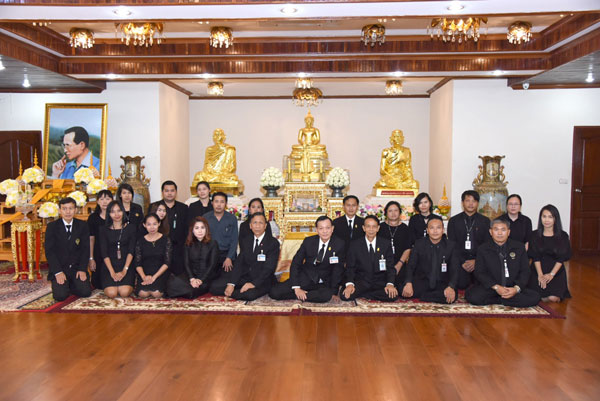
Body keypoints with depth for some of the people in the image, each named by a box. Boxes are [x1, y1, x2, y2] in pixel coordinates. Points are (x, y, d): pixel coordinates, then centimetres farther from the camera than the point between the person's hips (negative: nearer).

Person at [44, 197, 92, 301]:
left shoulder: (82, 226, 4)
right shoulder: (52, 226, -1)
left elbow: (85, 249, 2)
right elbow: (49, 251, -6)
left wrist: (82, 269, -11)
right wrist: (58, 272, -16)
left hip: (77, 268, 2)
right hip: (58, 268, -1)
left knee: (86, 292, -18)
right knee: (60, 295, -22)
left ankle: (69, 284, 13)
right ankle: (62, 285, 13)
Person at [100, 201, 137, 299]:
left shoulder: (130, 228, 8)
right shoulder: (104, 230, 10)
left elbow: (131, 251, 0)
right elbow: (104, 253, 1)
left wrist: (124, 270, -13)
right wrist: (112, 272, -13)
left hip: (126, 266, -1)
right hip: (109, 266, 1)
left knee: (124, 292, -26)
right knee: (111, 293, -24)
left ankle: (131, 286, 9)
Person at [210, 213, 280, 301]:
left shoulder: (273, 243, -5)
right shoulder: (247, 241, 12)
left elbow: (269, 268, -13)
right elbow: (239, 263, 3)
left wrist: (253, 283, -25)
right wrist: (231, 283, -11)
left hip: (261, 281, -4)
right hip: (244, 276, 4)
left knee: (250, 294, -36)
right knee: (215, 287, -13)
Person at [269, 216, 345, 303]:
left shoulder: (340, 245, -7)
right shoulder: (308, 241, -4)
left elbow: (338, 270, -4)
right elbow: (295, 264, -5)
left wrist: (333, 292, -13)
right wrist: (296, 288, -16)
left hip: (324, 284, 0)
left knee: (326, 296, -37)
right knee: (274, 292, -17)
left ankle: (298, 296, -15)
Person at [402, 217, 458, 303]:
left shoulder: (450, 246, 0)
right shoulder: (419, 244, 1)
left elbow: (454, 270, -5)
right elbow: (411, 265, -3)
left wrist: (451, 287, -26)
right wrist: (408, 283, -23)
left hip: (442, 283, 0)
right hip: (422, 281, 0)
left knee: (451, 296, -33)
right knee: (403, 290, -29)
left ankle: (422, 295, -14)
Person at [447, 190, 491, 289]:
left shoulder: (485, 221, 10)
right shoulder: (453, 221, 9)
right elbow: (452, 244, 2)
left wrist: (476, 261, -11)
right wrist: (462, 262, -10)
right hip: (460, 260, 0)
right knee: (461, 284, -22)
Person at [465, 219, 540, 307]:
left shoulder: (519, 247, 9)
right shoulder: (483, 249, 5)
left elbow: (525, 271, 4)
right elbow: (479, 272, -3)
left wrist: (516, 288, -14)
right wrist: (496, 287, -17)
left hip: (512, 288, 1)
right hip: (490, 287, -1)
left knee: (534, 298, -25)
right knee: (472, 296, -30)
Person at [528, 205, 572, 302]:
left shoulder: (563, 236, 1)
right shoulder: (535, 235, 2)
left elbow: (562, 258, -4)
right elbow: (535, 257, -4)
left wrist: (551, 274, -14)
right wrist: (540, 275, -14)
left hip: (556, 271, 0)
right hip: (538, 270, 0)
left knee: (553, 298, -21)